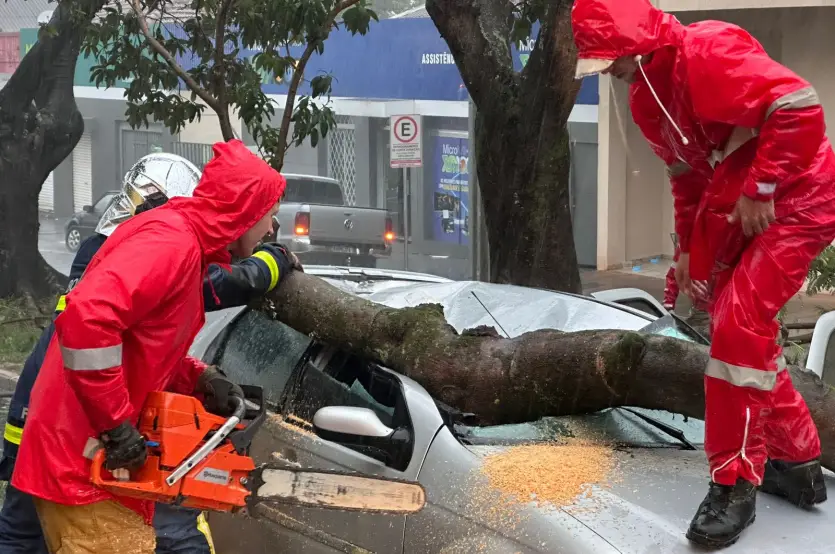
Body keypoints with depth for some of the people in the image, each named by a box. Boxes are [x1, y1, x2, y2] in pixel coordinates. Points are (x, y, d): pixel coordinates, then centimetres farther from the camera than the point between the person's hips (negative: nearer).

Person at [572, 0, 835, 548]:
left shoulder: (708, 51, -23)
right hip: (731, 213, 10)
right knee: (738, 328, 14)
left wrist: (760, 190, -24)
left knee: (739, 326, -16)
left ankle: (735, 482, -6)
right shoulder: (645, 94, 7)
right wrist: (690, 248, 17)